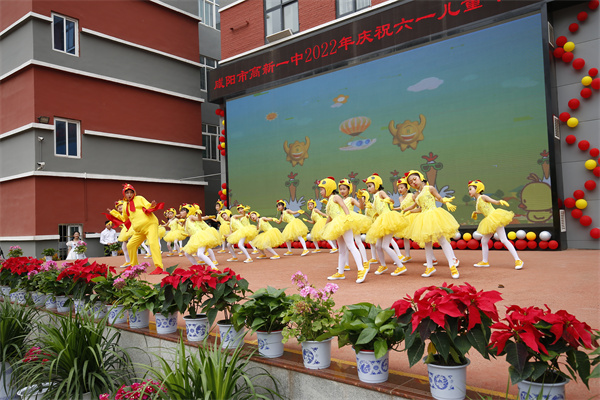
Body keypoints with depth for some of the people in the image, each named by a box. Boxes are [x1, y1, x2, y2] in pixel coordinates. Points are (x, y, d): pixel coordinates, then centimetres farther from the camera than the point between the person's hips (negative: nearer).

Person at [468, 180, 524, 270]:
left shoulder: (482, 197, -6)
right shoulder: (477, 201, 16)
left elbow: (495, 202, -16)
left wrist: (500, 201, -37)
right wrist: (475, 212, 45)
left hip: (495, 219, -9)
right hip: (490, 223, 9)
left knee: (504, 240, -14)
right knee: (484, 241, 13)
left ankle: (518, 260, -11)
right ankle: (484, 262, 24)